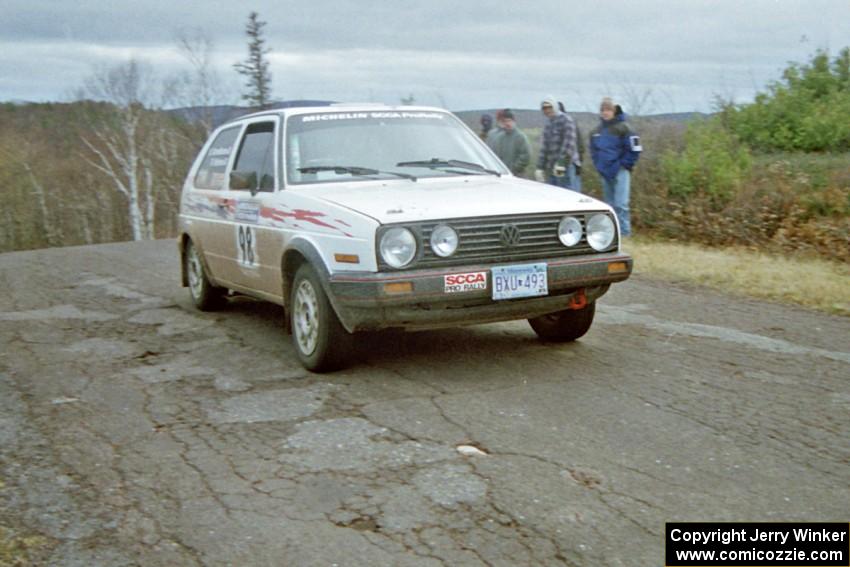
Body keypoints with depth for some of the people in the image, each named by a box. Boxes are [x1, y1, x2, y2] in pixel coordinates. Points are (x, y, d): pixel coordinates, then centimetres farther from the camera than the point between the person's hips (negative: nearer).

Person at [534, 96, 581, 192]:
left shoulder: (566, 120, -4)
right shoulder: (548, 124, 20)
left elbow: (569, 142, -15)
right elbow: (544, 147, 20)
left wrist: (561, 162, -23)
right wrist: (540, 167, 13)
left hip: (566, 166, -8)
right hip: (551, 168, 8)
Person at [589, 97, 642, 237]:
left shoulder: (622, 127, -8)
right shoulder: (597, 130, 10)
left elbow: (635, 149, -10)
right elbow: (593, 150, 25)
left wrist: (623, 165, -9)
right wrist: (599, 165, 13)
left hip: (620, 172, -6)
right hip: (605, 173, 6)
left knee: (620, 203, -13)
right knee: (609, 204, 12)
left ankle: (624, 231, -9)